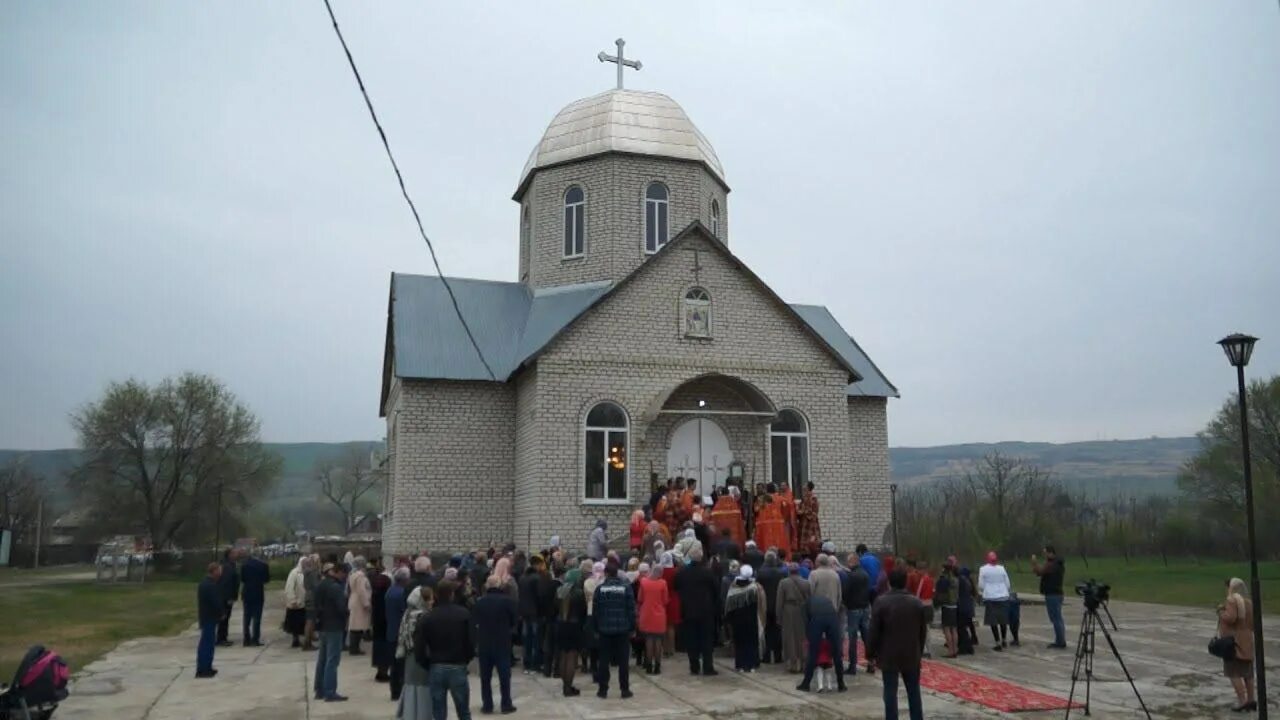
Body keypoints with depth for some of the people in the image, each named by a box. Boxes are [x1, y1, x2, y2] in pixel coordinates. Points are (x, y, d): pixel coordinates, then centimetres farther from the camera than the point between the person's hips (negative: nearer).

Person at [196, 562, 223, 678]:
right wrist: (221, 614, -6)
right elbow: (216, 602, -22)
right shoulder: (211, 585, -20)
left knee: (206, 643, 15)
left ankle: (206, 668, 22)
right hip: (210, 618, -10)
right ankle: (203, 669, -4)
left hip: (204, 617, 10)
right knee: (207, 643, -6)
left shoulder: (203, 583, 12)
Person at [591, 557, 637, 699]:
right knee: (623, 660, 6)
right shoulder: (626, 587, -4)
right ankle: (625, 689, 8)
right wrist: (632, 627, 4)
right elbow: (631, 609, -3)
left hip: (604, 629, 0)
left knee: (604, 660, 7)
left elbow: (595, 611, 0)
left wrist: (595, 629, 8)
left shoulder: (600, 588, -3)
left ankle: (603, 689, 9)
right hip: (622, 628, 0)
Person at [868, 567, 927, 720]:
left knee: (890, 693, 2)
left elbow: (874, 632, -10)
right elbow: (923, 631, 6)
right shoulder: (917, 602, 0)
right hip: (912, 655, 3)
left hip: (889, 655, -3)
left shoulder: (881, 602, -11)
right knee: (914, 692, 13)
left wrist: (871, 653, 1)